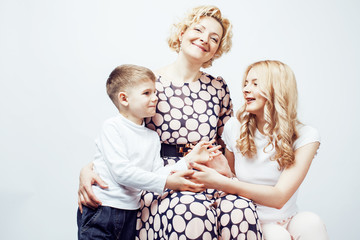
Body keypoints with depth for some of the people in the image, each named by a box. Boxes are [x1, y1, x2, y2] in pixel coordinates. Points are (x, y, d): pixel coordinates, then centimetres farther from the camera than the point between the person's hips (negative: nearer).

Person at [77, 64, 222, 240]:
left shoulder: (153, 137, 9)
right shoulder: (112, 127, -11)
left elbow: (157, 172, 3)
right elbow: (122, 171, -21)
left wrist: (189, 160, -5)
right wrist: (166, 182, -22)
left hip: (130, 212, 6)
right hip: (100, 210, -5)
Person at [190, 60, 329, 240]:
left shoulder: (305, 136, -8)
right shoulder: (234, 127, -2)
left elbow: (279, 197, -18)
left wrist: (219, 182, -27)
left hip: (286, 222, 1)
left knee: (310, 222, -30)